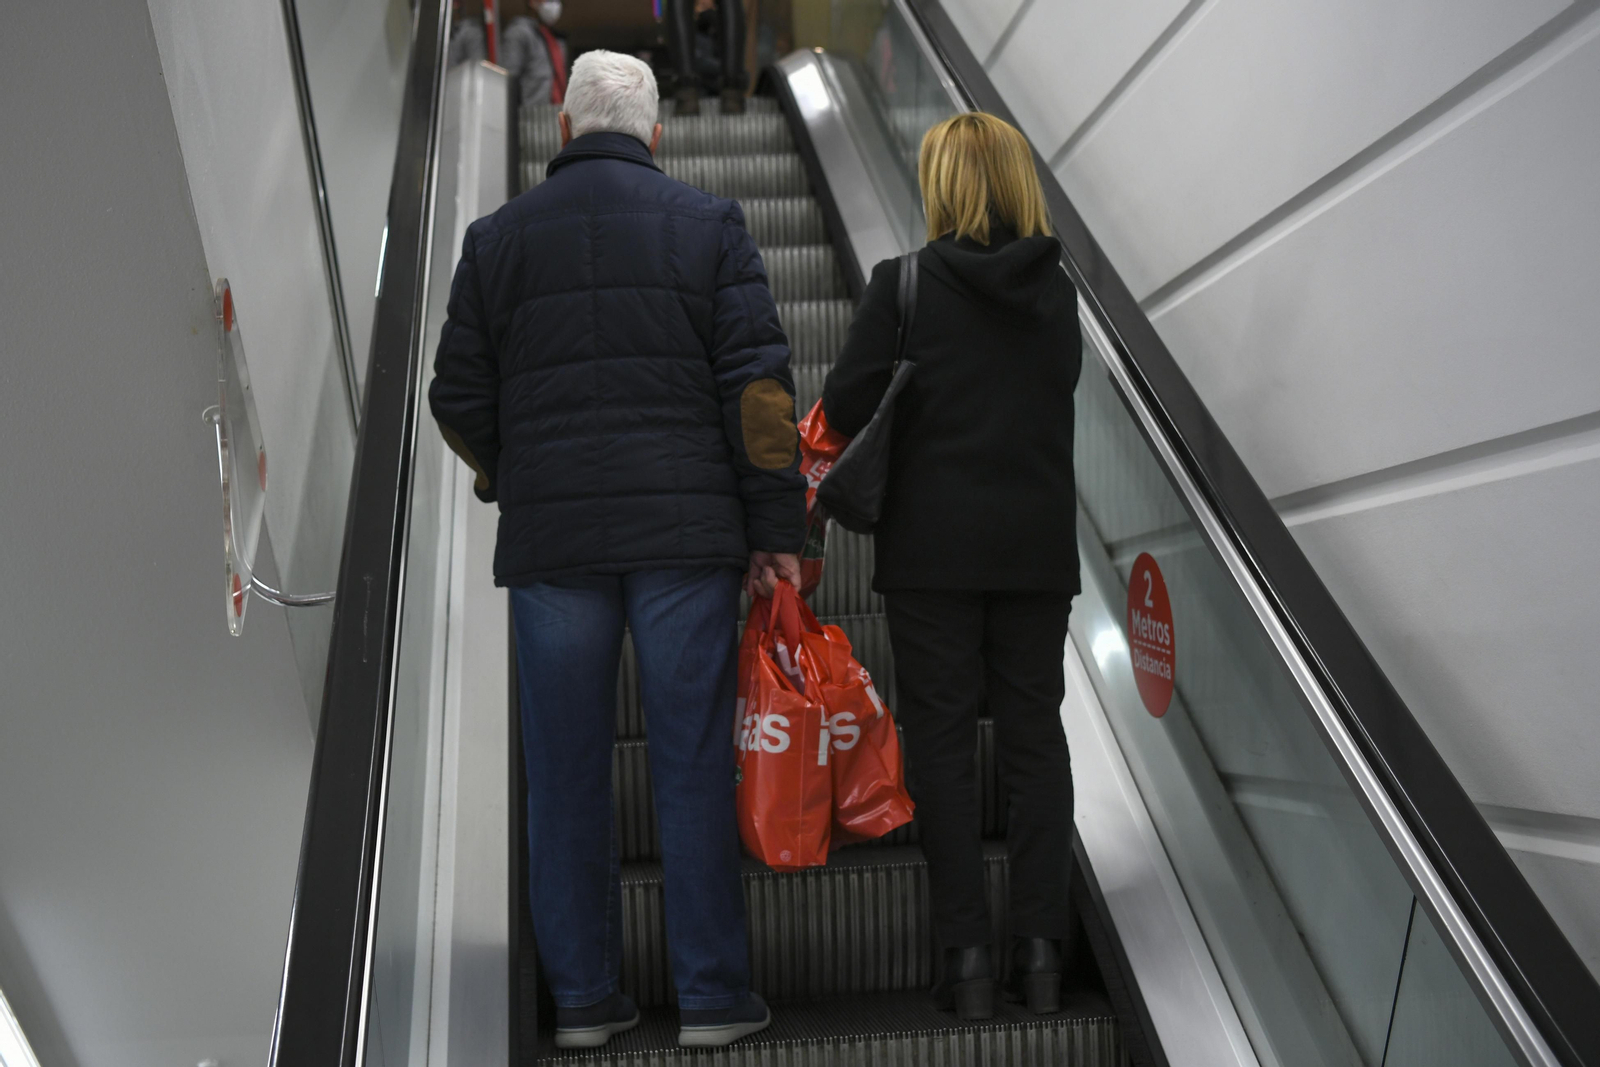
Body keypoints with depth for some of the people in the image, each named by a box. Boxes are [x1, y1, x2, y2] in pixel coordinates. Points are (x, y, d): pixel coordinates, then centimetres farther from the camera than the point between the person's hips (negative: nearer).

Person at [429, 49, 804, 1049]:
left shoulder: (498, 238, 8)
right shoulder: (710, 224, 3)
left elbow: (460, 398, 9)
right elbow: (758, 383, -4)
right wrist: (777, 529, 0)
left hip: (552, 542, 2)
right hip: (686, 532, -1)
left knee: (568, 772, 8)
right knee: (696, 764, 4)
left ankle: (584, 995, 15)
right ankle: (713, 995, 9)